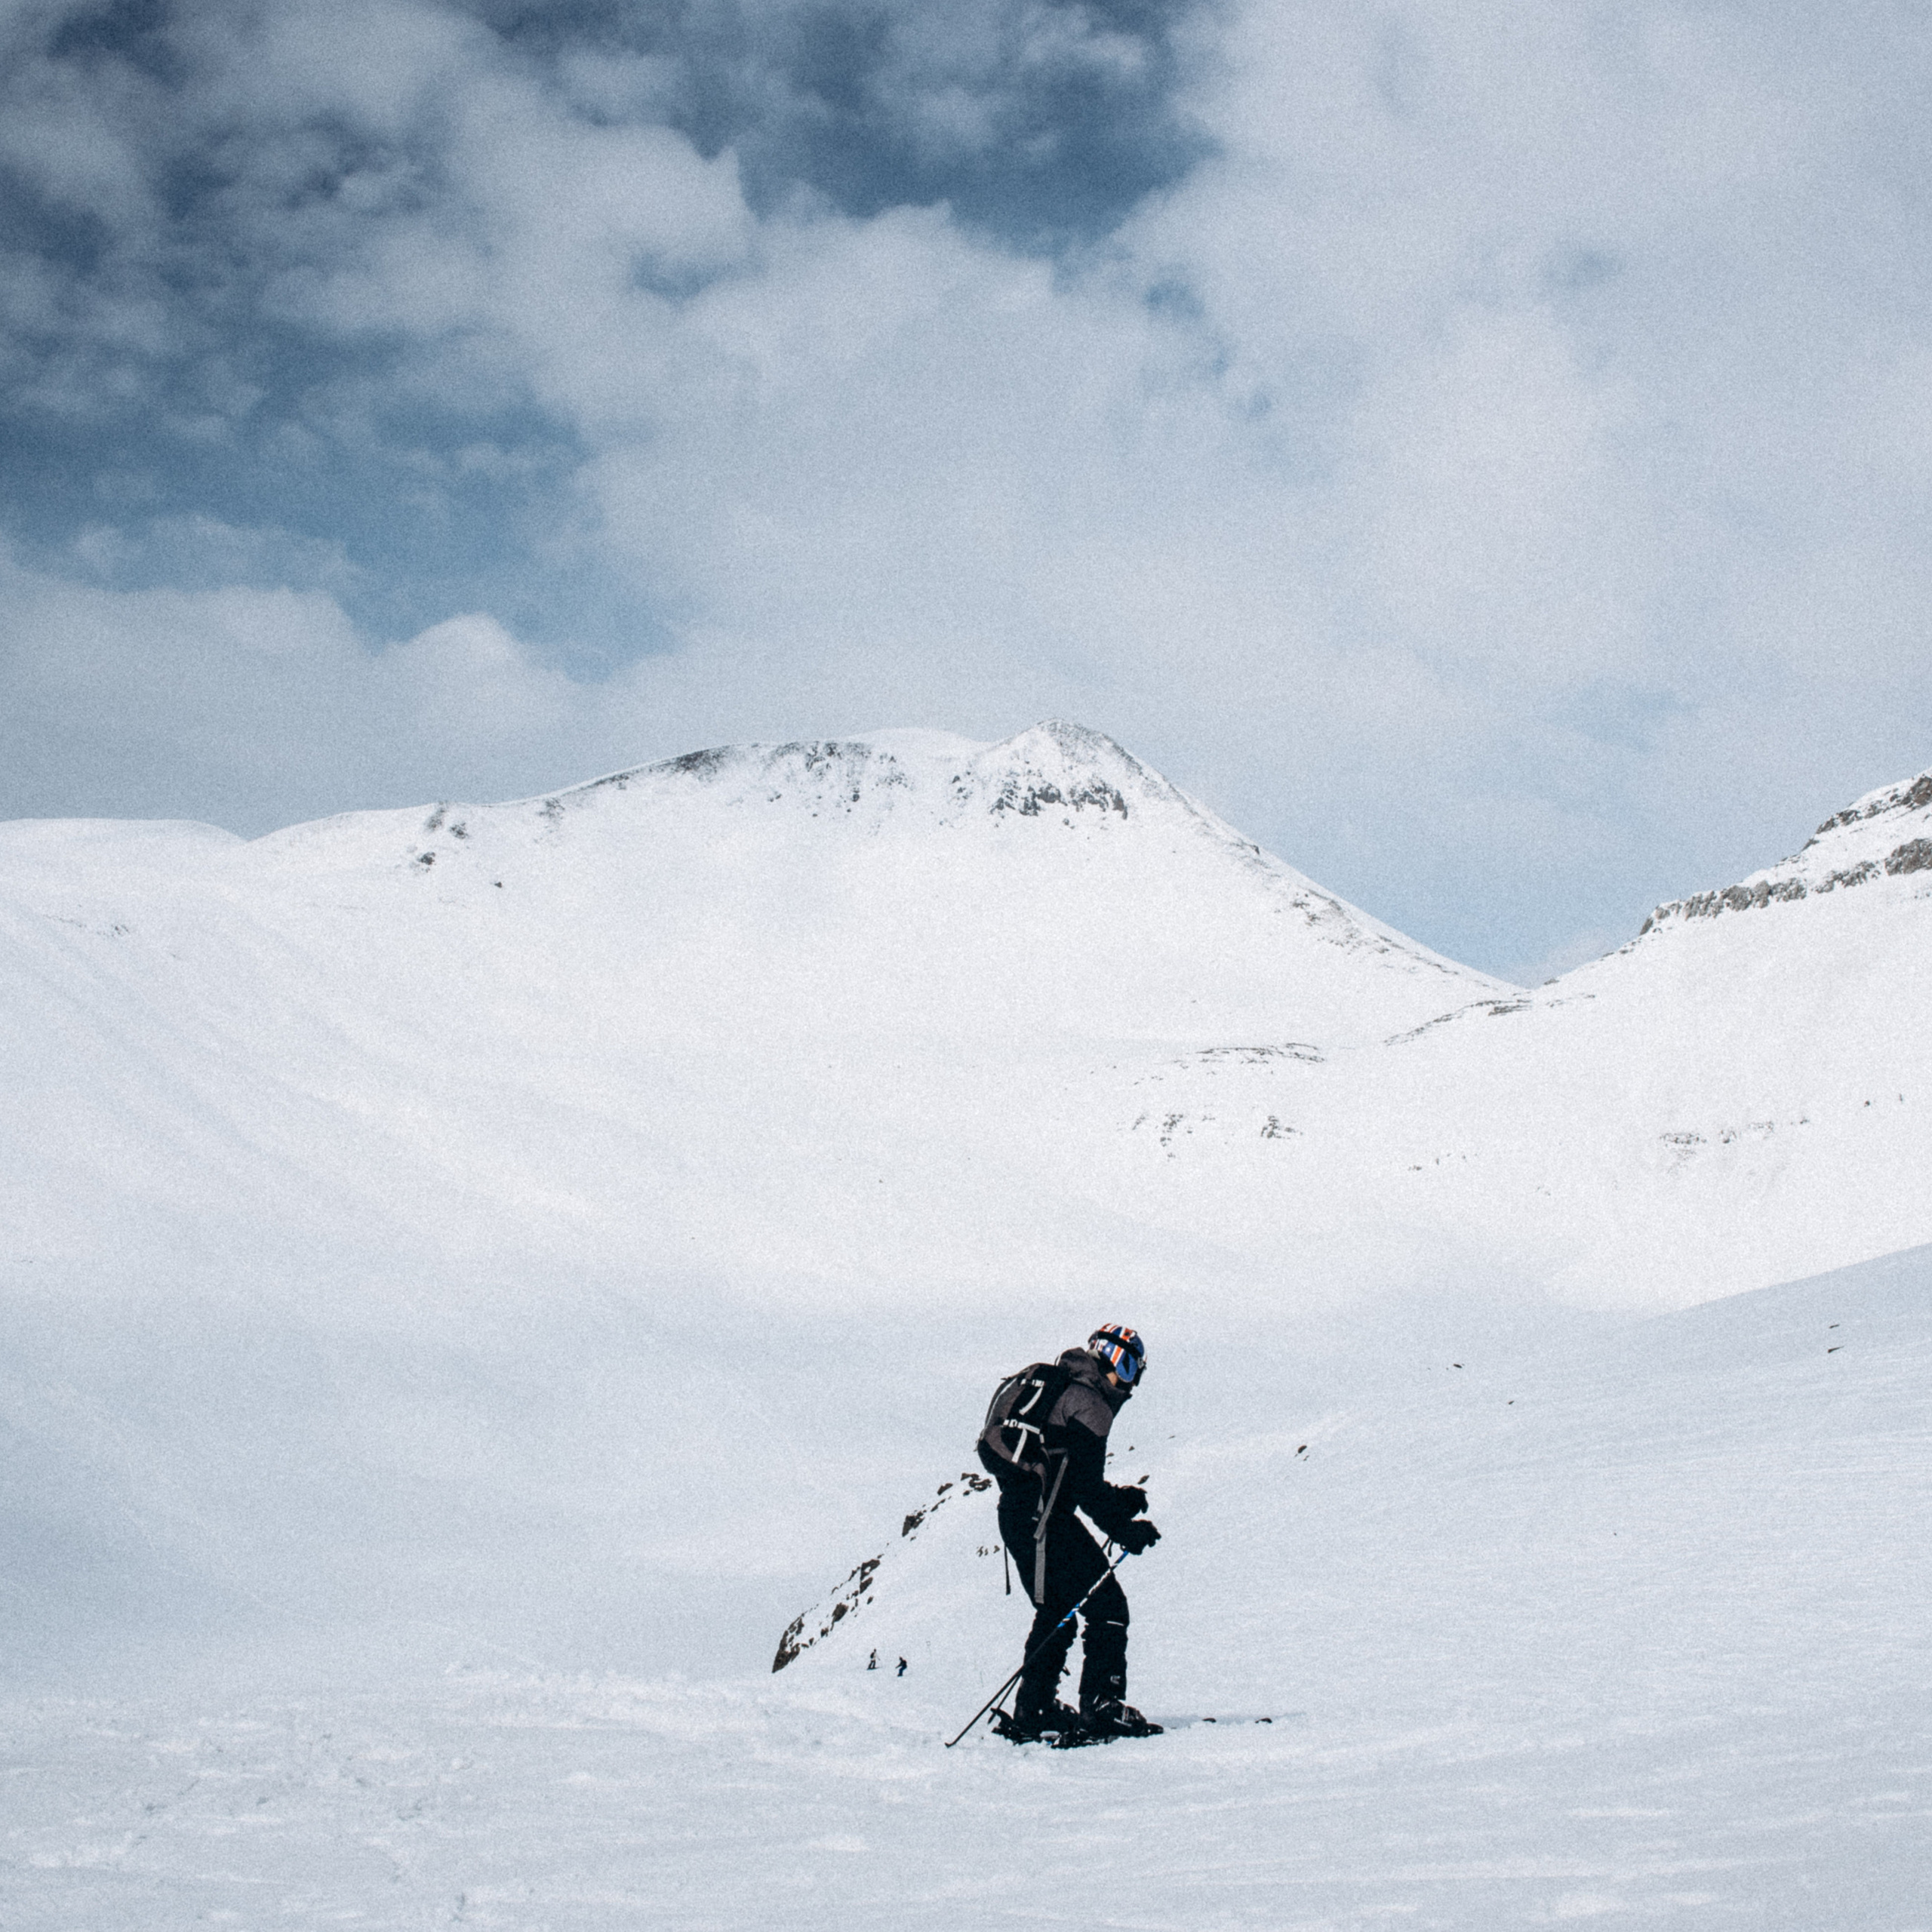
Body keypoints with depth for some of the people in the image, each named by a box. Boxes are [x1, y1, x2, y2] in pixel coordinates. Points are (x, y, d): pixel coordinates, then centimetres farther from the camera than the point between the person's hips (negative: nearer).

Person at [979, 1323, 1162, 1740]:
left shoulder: (1060, 1390, 21)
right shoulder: (1089, 1403, -10)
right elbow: (1085, 1486, -16)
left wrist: (1119, 1499, 16)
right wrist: (1124, 1530, -11)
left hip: (1018, 1514, 10)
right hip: (1042, 1519, -10)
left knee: (1056, 1612, 21)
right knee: (1107, 1606, -7)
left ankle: (1033, 1711, 27)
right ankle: (1101, 1706, -11)